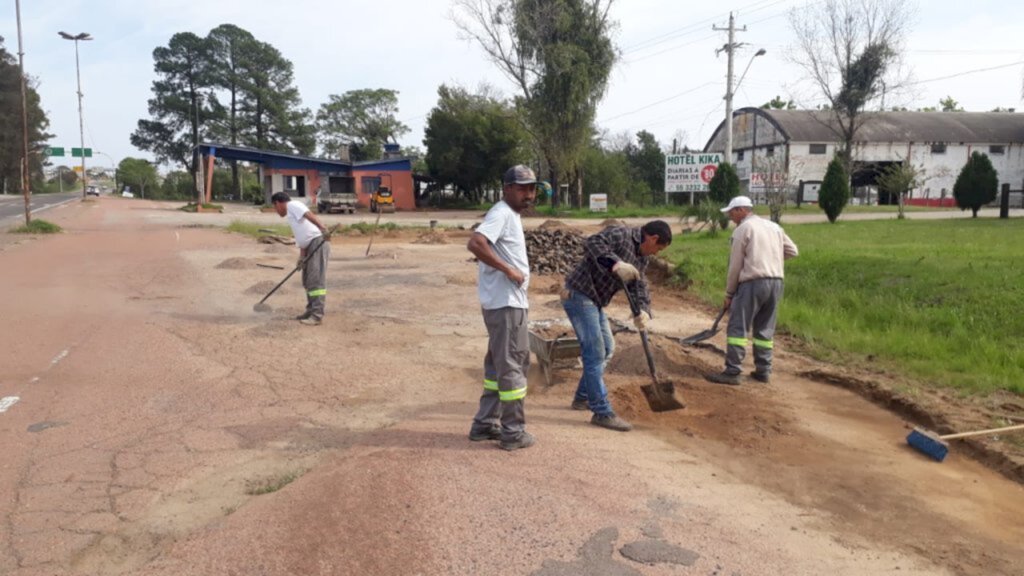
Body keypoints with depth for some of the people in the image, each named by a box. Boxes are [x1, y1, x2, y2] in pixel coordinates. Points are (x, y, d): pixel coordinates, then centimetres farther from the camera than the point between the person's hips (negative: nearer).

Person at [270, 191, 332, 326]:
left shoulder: (292, 205, 1)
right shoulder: (292, 216, 29)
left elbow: (310, 215, -17)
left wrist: (322, 228, -33)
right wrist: (301, 258, 8)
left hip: (318, 241, -10)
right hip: (310, 245, 10)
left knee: (316, 279, -12)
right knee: (307, 280, 16)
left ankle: (317, 315, -14)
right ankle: (311, 310, 25)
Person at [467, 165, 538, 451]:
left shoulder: (512, 215, 16)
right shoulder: (501, 214, -15)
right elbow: (475, 243, -29)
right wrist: (508, 269, -25)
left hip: (509, 302, 10)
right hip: (505, 303, -10)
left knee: (499, 363, 16)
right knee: (512, 366, -2)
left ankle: (484, 424, 25)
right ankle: (514, 432, 8)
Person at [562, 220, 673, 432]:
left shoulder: (642, 258, 13)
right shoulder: (620, 234, -15)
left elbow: (639, 286, 4)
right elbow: (592, 243, -29)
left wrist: (643, 311, -14)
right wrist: (614, 263, -42)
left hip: (595, 302, 11)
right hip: (579, 296, -11)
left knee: (607, 348, 20)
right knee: (595, 352, -11)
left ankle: (583, 398, 33)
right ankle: (602, 412, -6)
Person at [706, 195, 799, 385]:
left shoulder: (742, 229, -3)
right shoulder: (774, 227, 16)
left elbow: (735, 266, -3)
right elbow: (793, 251, 19)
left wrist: (729, 293, 3)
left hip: (753, 282, -7)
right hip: (776, 282, 7)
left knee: (737, 328, -4)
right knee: (765, 330, 13)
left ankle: (732, 372, -7)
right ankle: (763, 371, 15)